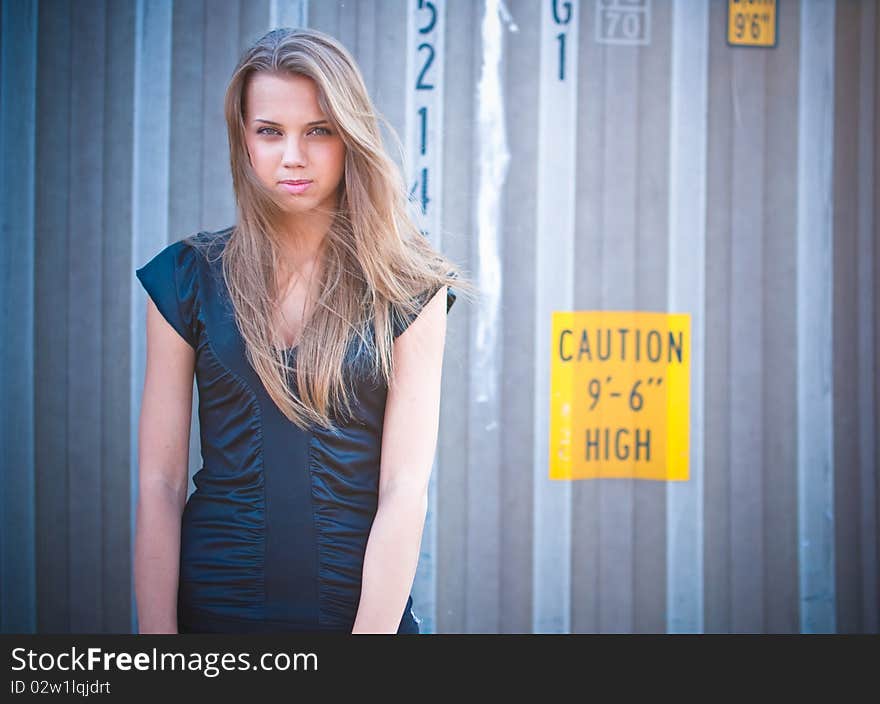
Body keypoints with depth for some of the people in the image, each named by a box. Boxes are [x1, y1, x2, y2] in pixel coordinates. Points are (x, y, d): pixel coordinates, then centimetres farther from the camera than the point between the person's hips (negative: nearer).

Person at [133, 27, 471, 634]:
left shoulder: (407, 287, -4)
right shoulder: (188, 277, -1)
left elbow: (405, 492, -11)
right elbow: (160, 482, -4)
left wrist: (374, 630, -18)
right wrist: (157, 632, -9)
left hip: (363, 601, -1)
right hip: (214, 603, 1)